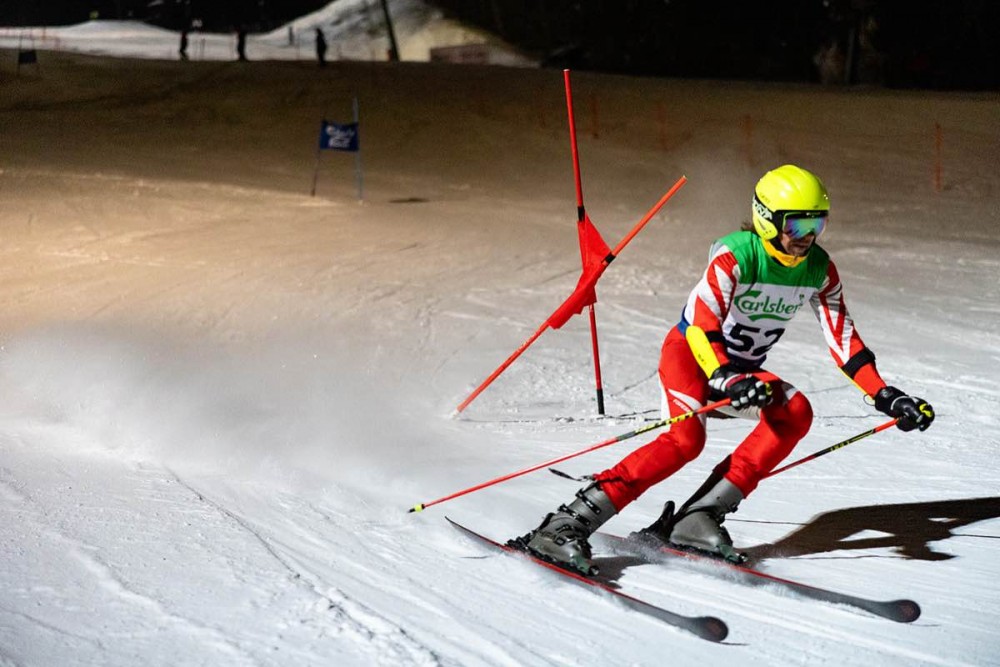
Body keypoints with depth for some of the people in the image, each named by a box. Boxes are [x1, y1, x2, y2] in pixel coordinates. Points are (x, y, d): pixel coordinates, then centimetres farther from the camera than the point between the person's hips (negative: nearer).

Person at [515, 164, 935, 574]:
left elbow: (843, 339, -1)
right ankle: (567, 526, -32)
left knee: (795, 413, -23)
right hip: (690, 353, -6)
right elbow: (700, 325, -34)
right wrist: (727, 379, -50)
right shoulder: (735, 256, -25)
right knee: (685, 439, -31)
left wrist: (886, 396, -9)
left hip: (742, 370, 6)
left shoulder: (819, 270, -6)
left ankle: (699, 517, -25)